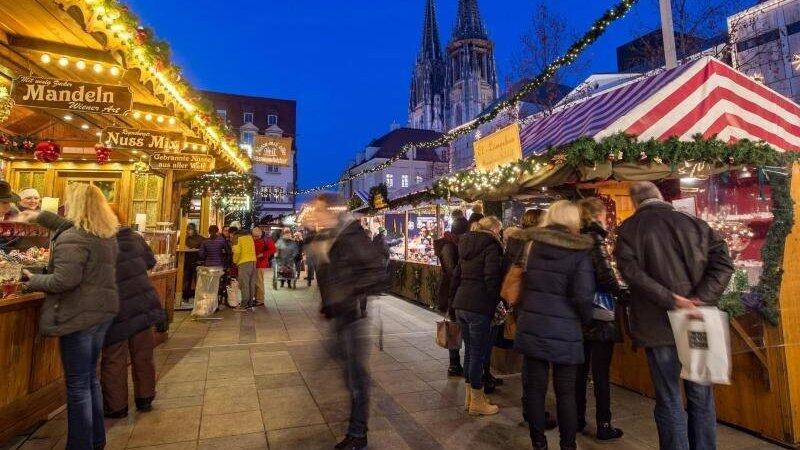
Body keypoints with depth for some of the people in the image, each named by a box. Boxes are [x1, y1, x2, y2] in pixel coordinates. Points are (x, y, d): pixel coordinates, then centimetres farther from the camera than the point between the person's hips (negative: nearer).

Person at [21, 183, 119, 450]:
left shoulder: (72, 239, -17)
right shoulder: (107, 235, 10)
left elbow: (64, 280, -24)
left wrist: (34, 281, -6)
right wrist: (41, 216, 35)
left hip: (78, 316, -9)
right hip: (103, 311, 9)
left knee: (77, 384, 3)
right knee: (90, 377, 20)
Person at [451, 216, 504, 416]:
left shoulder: (466, 245, 15)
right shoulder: (491, 246, -8)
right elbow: (492, 279, -17)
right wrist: (496, 302, -7)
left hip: (460, 304, 8)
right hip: (479, 307, -8)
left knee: (469, 350, 17)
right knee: (478, 352, 3)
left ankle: (470, 396, 29)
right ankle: (477, 402, 15)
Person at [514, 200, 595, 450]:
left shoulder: (534, 245, 4)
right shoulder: (580, 251, -8)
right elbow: (583, 296, -11)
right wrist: (586, 319, 6)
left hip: (532, 326, 3)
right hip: (565, 331, -3)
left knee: (534, 388, 10)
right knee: (566, 392, 11)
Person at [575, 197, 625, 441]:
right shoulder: (595, 238, -12)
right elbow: (605, 274, -18)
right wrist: (622, 294, -1)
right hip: (599, 313, -6)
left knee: (580, 368, 15)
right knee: (601, 372, 3)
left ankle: (577, 418, 26)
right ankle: (603, 426, 13)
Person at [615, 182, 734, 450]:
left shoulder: (629, 229, -3)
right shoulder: (694, 223, 7)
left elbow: (631, 270, -17)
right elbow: (723, 261, -3)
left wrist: (671, 300, -18)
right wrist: (700, 300, -11)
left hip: (657, 325, -3)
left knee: (669, 401, 7)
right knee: (701, 398, 16)